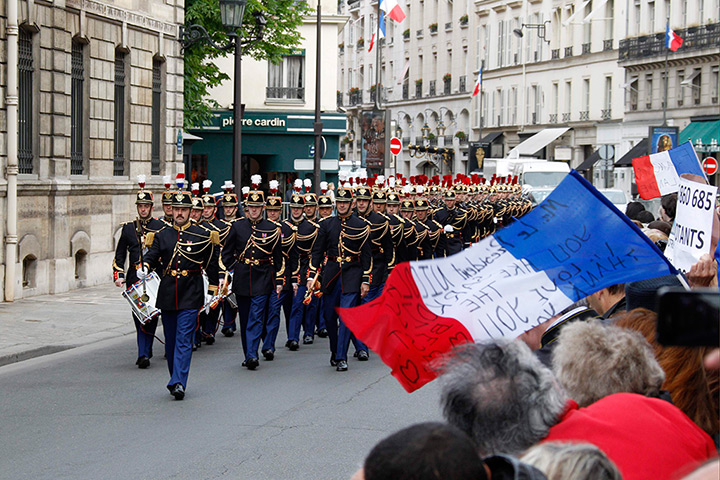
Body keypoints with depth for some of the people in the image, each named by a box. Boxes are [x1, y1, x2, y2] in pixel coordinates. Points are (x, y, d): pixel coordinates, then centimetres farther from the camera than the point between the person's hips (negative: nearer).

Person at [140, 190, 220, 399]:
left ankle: (178, 382, -16)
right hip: (167, 294, 4)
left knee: (184, 340, -11)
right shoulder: (162, 235, 9)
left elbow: (212, 264, 6)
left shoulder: (202, 235, 1)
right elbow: (152, 255, 0)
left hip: (190, 296, -4)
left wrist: (212, 293, 5)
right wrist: (145, 267, -23)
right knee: (170, 341, 11)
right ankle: (176, 380, 24)